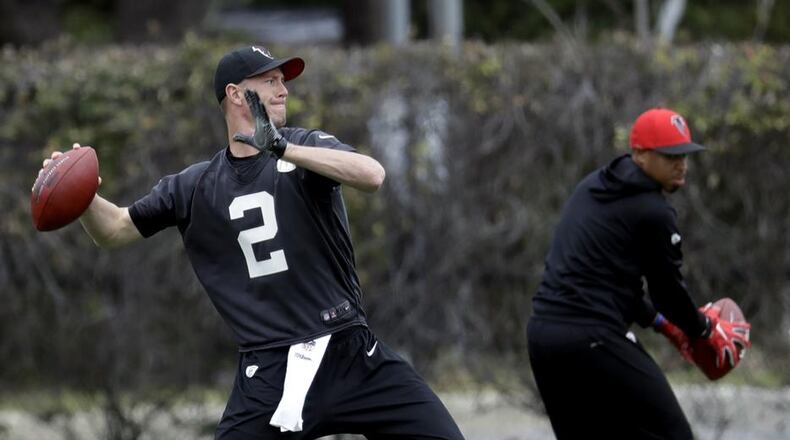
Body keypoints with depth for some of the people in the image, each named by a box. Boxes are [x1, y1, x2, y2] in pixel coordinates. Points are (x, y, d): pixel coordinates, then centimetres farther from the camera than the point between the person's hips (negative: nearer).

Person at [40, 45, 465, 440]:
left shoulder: (308, 147, 3)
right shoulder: (196, 186, 9)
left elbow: (372, 175, -17)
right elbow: (114, 229, 14)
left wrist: (282, 148, -26)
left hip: (352, 353, 0)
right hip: (269, 372, 0)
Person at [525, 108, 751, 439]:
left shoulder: (590, 188, 17)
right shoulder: (652, 211, -9)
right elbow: (667, 288, -1)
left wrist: (659, 321, 25)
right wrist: (705, 329, 17)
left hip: (541, 333, 9)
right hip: (592, 338, -9)